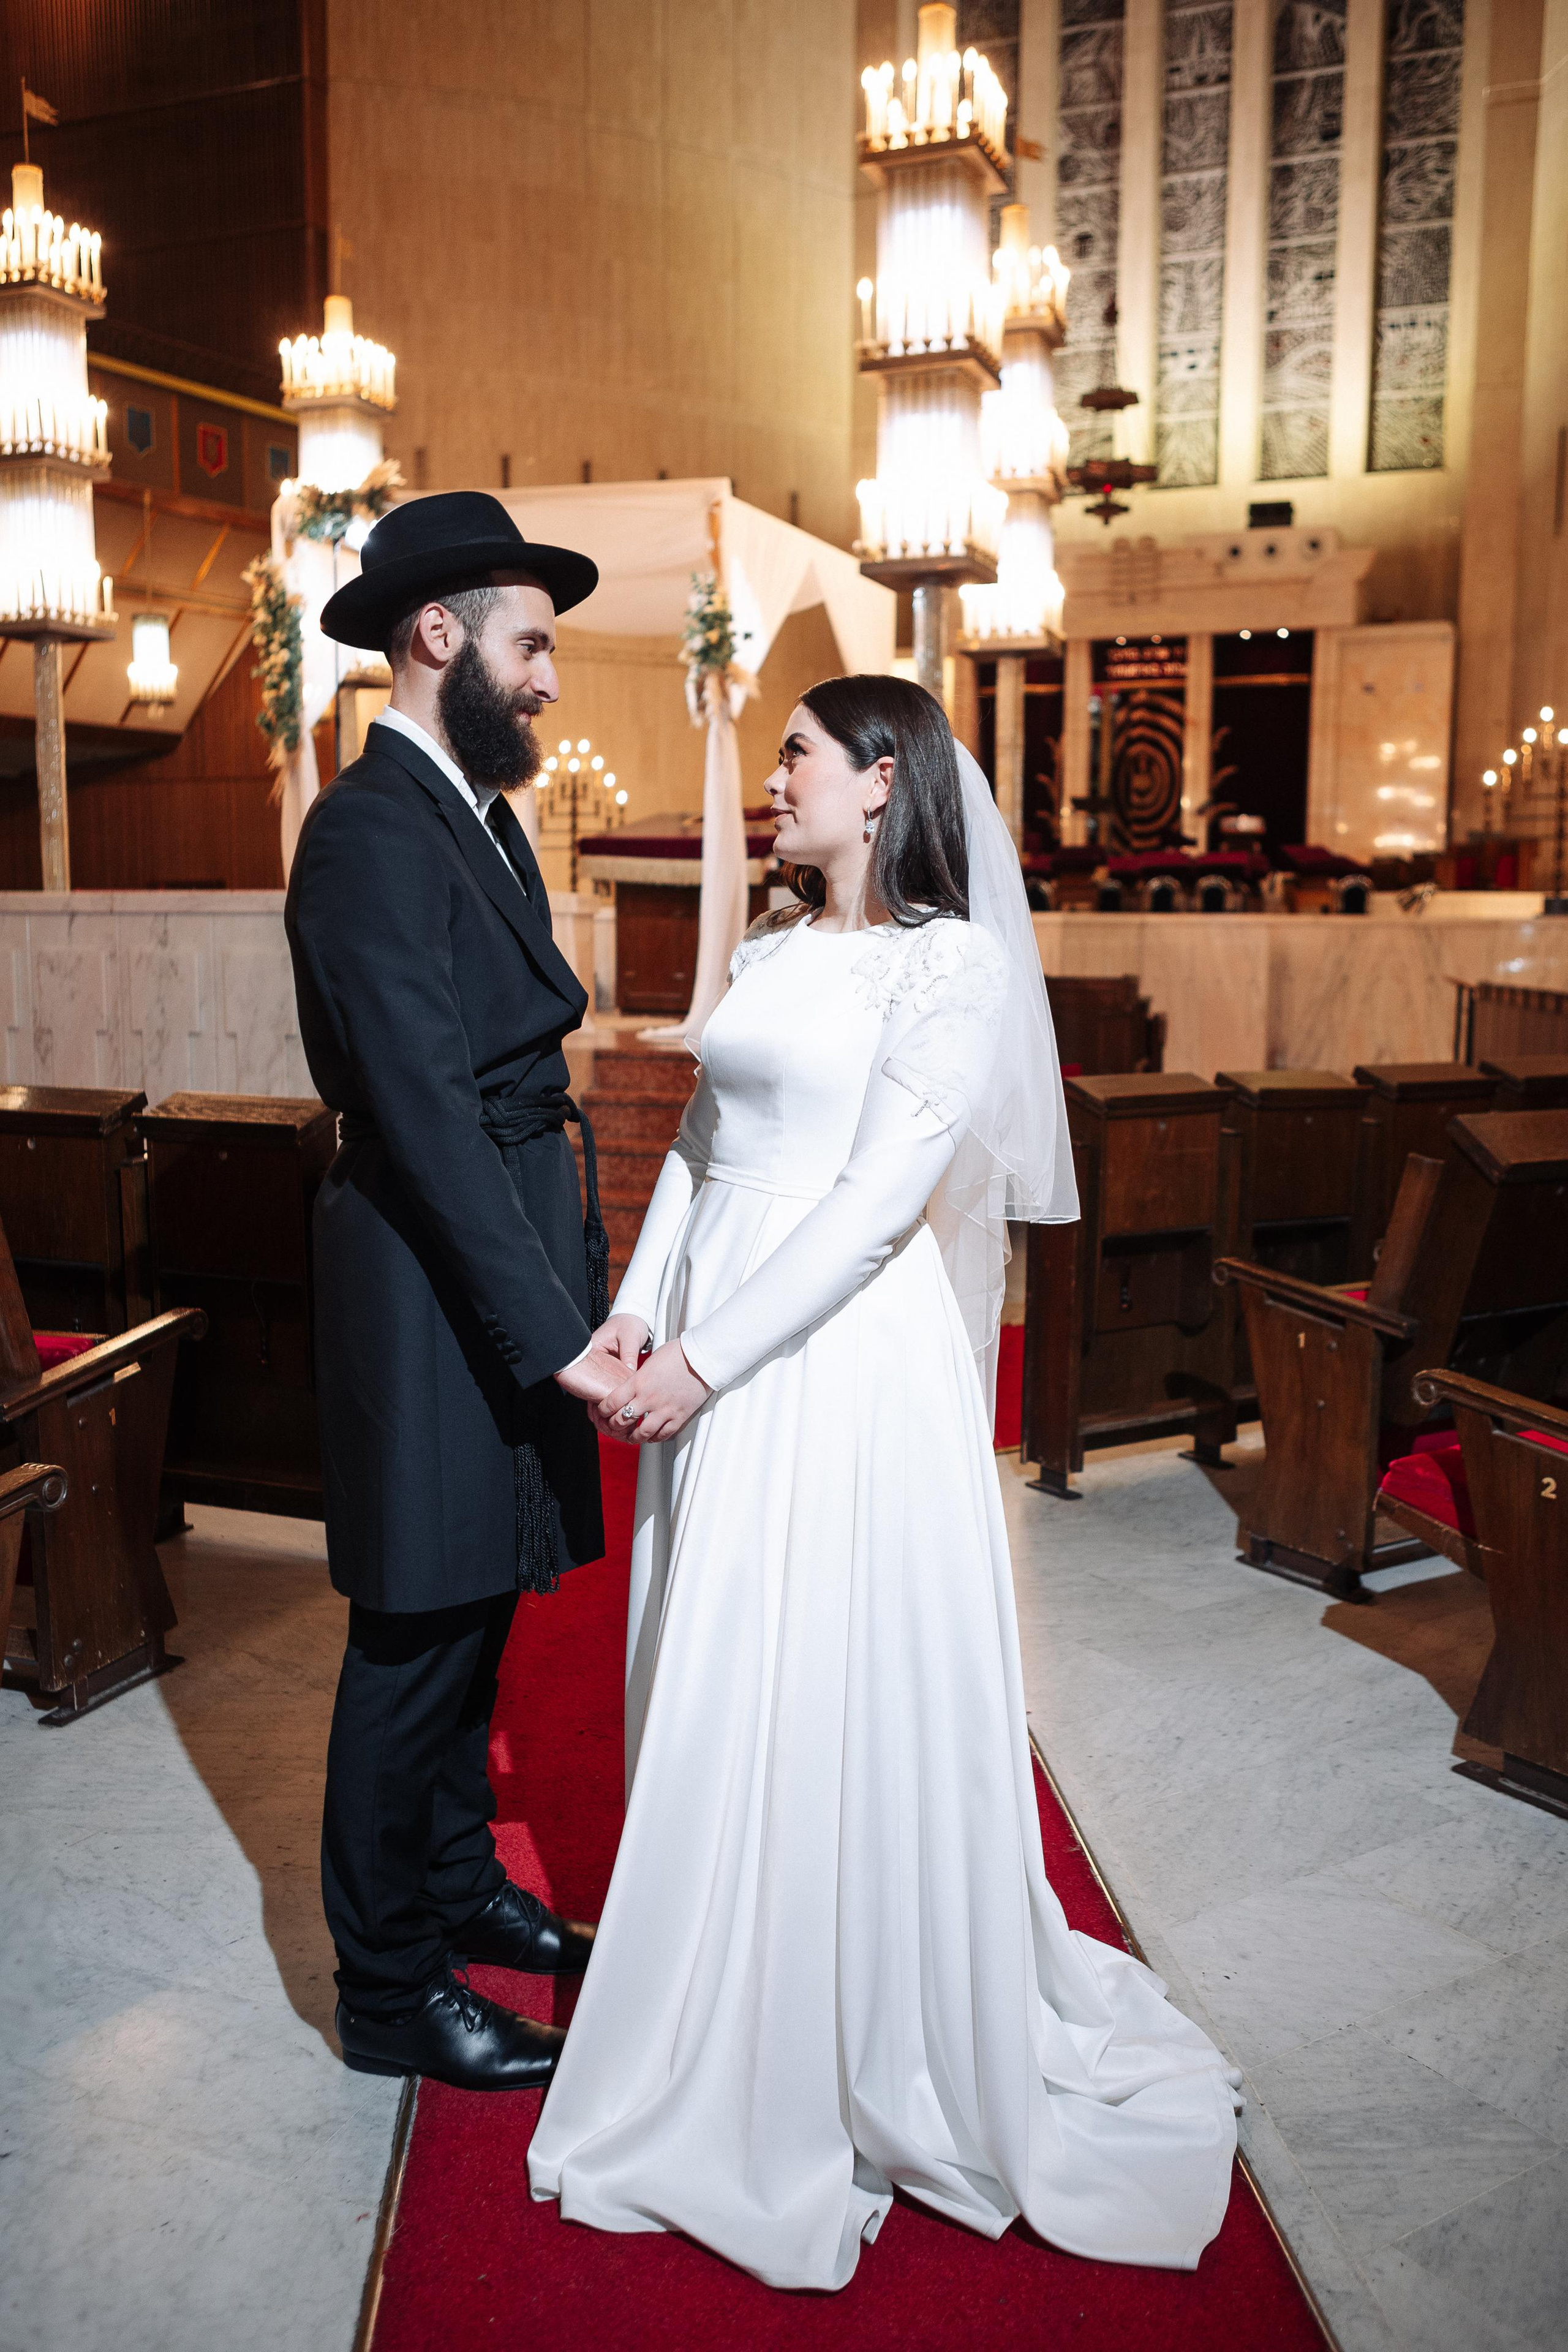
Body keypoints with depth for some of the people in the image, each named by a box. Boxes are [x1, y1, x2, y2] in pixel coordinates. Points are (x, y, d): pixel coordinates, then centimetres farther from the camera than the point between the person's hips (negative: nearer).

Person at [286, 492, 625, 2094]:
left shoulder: (484, 817, 14)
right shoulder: (371, 832, -17)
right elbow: (426, 1114, -24)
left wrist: (579, 1286, 9)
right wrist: (553, 1334, -24)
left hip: (510, 1268, 10)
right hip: (430, 1288, -9)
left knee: (478, 1611, 21)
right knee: (417, 1635, 4)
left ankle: (455, 1879, 40)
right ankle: (390, 1988, 21)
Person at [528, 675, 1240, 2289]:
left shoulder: (953, 962, -9)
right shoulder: (768, 951, 14)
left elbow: (883, 1197, -17)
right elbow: (699, 1143, 13)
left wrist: (708, 1356, -18)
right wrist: (639, 1305, -2)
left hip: (848, 1354, -7)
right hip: (712, 1355, 7)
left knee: (837, 1692, 1)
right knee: (712, 1696, 14)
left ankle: (883, 2045, 23)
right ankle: (724, 2020, 34)